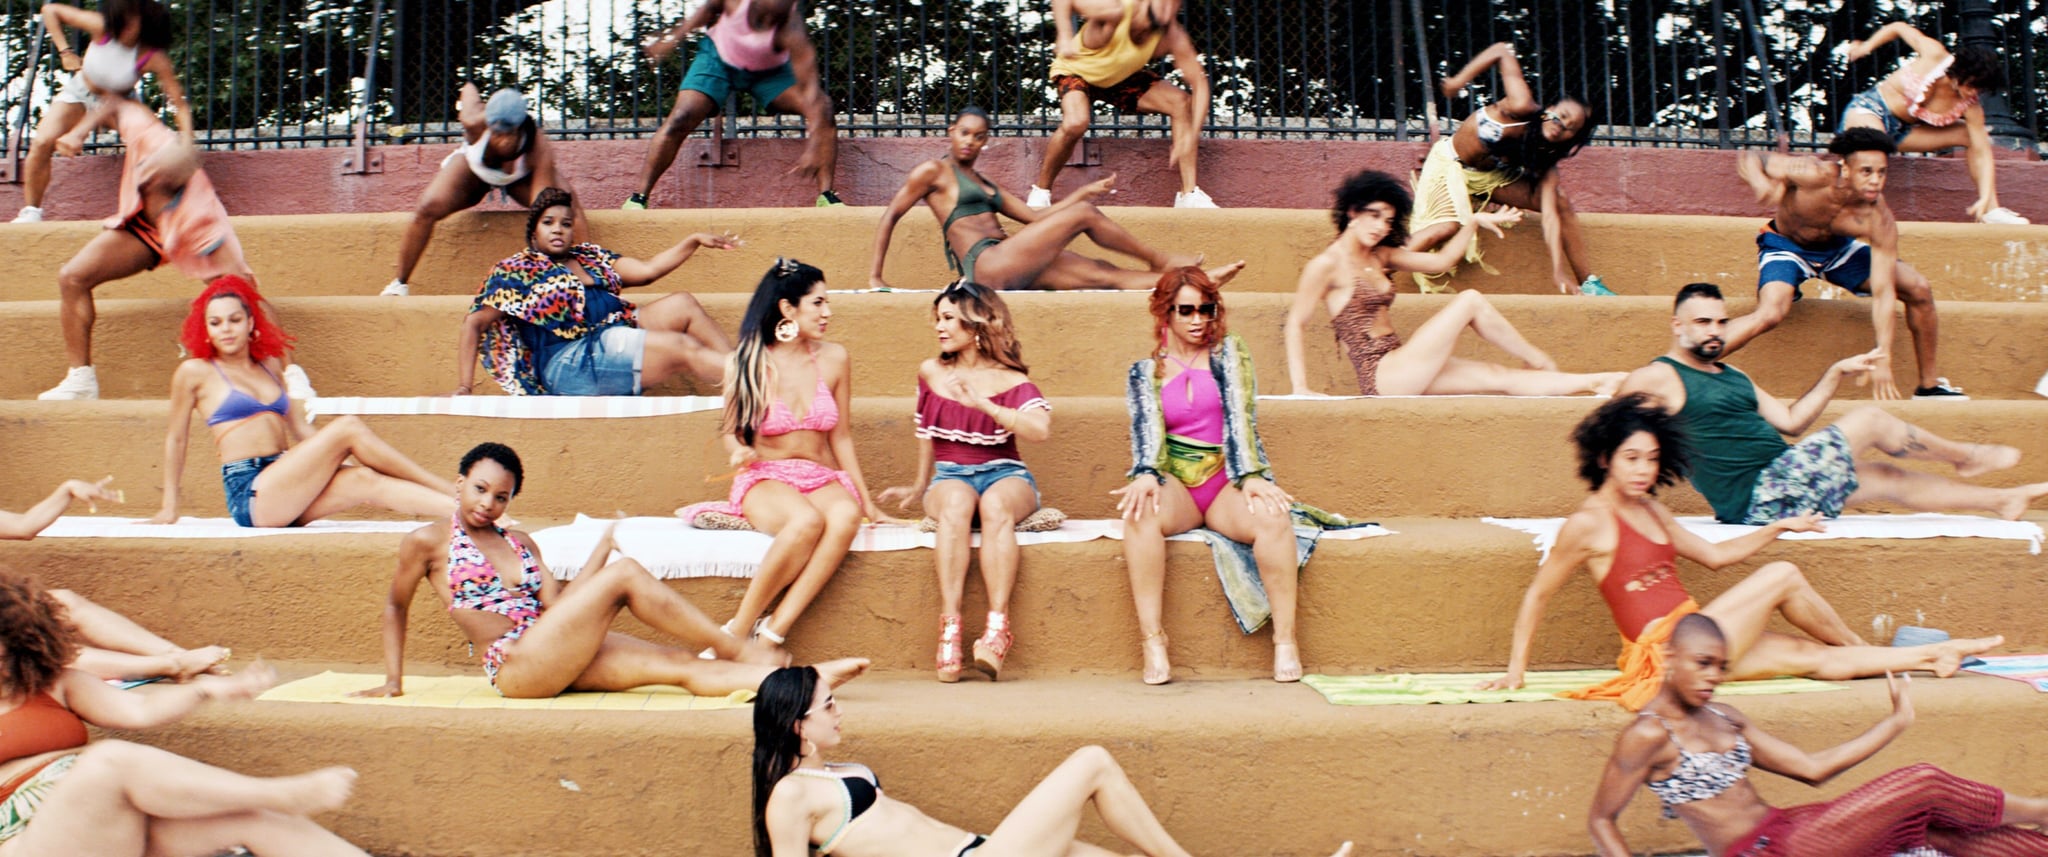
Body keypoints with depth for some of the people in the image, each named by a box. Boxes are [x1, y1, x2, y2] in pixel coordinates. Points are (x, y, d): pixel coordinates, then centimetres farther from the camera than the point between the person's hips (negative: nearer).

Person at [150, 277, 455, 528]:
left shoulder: (268, 366, 21)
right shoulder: (195, 372, 5)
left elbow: (300, 431, 23)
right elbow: (176, 438, 10)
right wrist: (169, 508, 11)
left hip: (286, 489, 5)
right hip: (250, 494, -5)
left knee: (365, 479, -23)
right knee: (348, 427, -20)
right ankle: (445, 488, -18)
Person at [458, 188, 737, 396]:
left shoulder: (590, 258, 23)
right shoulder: (516, 271, 5)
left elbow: (648, 269, 18)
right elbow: (474, 324, 0)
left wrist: (695, 240, 10)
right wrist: (464, 388, -9)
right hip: (571, 362, -7)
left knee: (683, 304, -8)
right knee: (684, 347, -20)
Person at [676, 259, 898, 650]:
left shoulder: (834, 358, 8)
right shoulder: (747, 362, 1)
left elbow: (841, 437, 13)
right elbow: (732, 432, 10)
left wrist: (868, 502, 11)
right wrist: (741, 451, -14)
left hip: (822, 480, 3)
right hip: (764, 479, -3)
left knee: (845, 515, -37)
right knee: (807, 521, -39)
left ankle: (772, 633, -38)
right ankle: (737, 632, -29)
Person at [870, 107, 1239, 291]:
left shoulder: (984, 185, 27)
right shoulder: (934, 171, 4)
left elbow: (1035, 217, 26)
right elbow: (891, 215, 1)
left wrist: (1085, 192, 21)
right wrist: (875, 277, -4)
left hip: (1006, 274, 8)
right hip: (988, 265, -8)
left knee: (1105, 274, -4)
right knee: (1083, 215, -9)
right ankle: (1160, 261, 5)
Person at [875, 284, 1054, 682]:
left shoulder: (1010, 379, 2)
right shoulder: (931, 372, 11)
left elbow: (1041, 430, -15)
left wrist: (984, 404, -20)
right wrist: (919, 487, 33)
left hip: (1005, 474, -1)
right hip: (950, 475, 1)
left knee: (995, 504, -39)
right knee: (955, 504, -37)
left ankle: (997, 628, -46)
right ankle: (949, 627, -47)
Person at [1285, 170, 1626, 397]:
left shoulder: (1380, 256, 16)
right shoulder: (1327, 264, -9)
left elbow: (1440, 260, 23)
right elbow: (1294, 325, -10)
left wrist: (1474, 222, 14)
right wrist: (1300, 387, -17)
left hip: (1399, 371, 8)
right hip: (1380, 376, -8)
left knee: (1499, 376, 0)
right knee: (1470, 301, -10)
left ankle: (1598, 383, 2)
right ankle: (1538, 361, 6)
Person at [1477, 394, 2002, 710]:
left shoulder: (1648, 509, 14)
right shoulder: (1589, 523, -12)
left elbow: (1714, 555, 24)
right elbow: (1538, 595, -8)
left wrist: (1776, 529, 16)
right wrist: (1516, 668, -9)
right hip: (1665, 649, -8)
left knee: (1818, 658, 4)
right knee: (1783, 577, -7)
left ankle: (1935, 656, 15)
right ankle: (1860, 646, 15)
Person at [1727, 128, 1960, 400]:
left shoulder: (1879, 220, -26)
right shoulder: (1816, 175, -34)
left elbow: (1882, 292, -24)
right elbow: (1748, 159, -25)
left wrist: (1883, 361, -28)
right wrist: (1760, 182, -50)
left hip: (1837, 248, 4)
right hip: (1786, 246, -4)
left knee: (1919, 289, -7)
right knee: (1770, 313, -34)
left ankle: (1930, 385, 12)